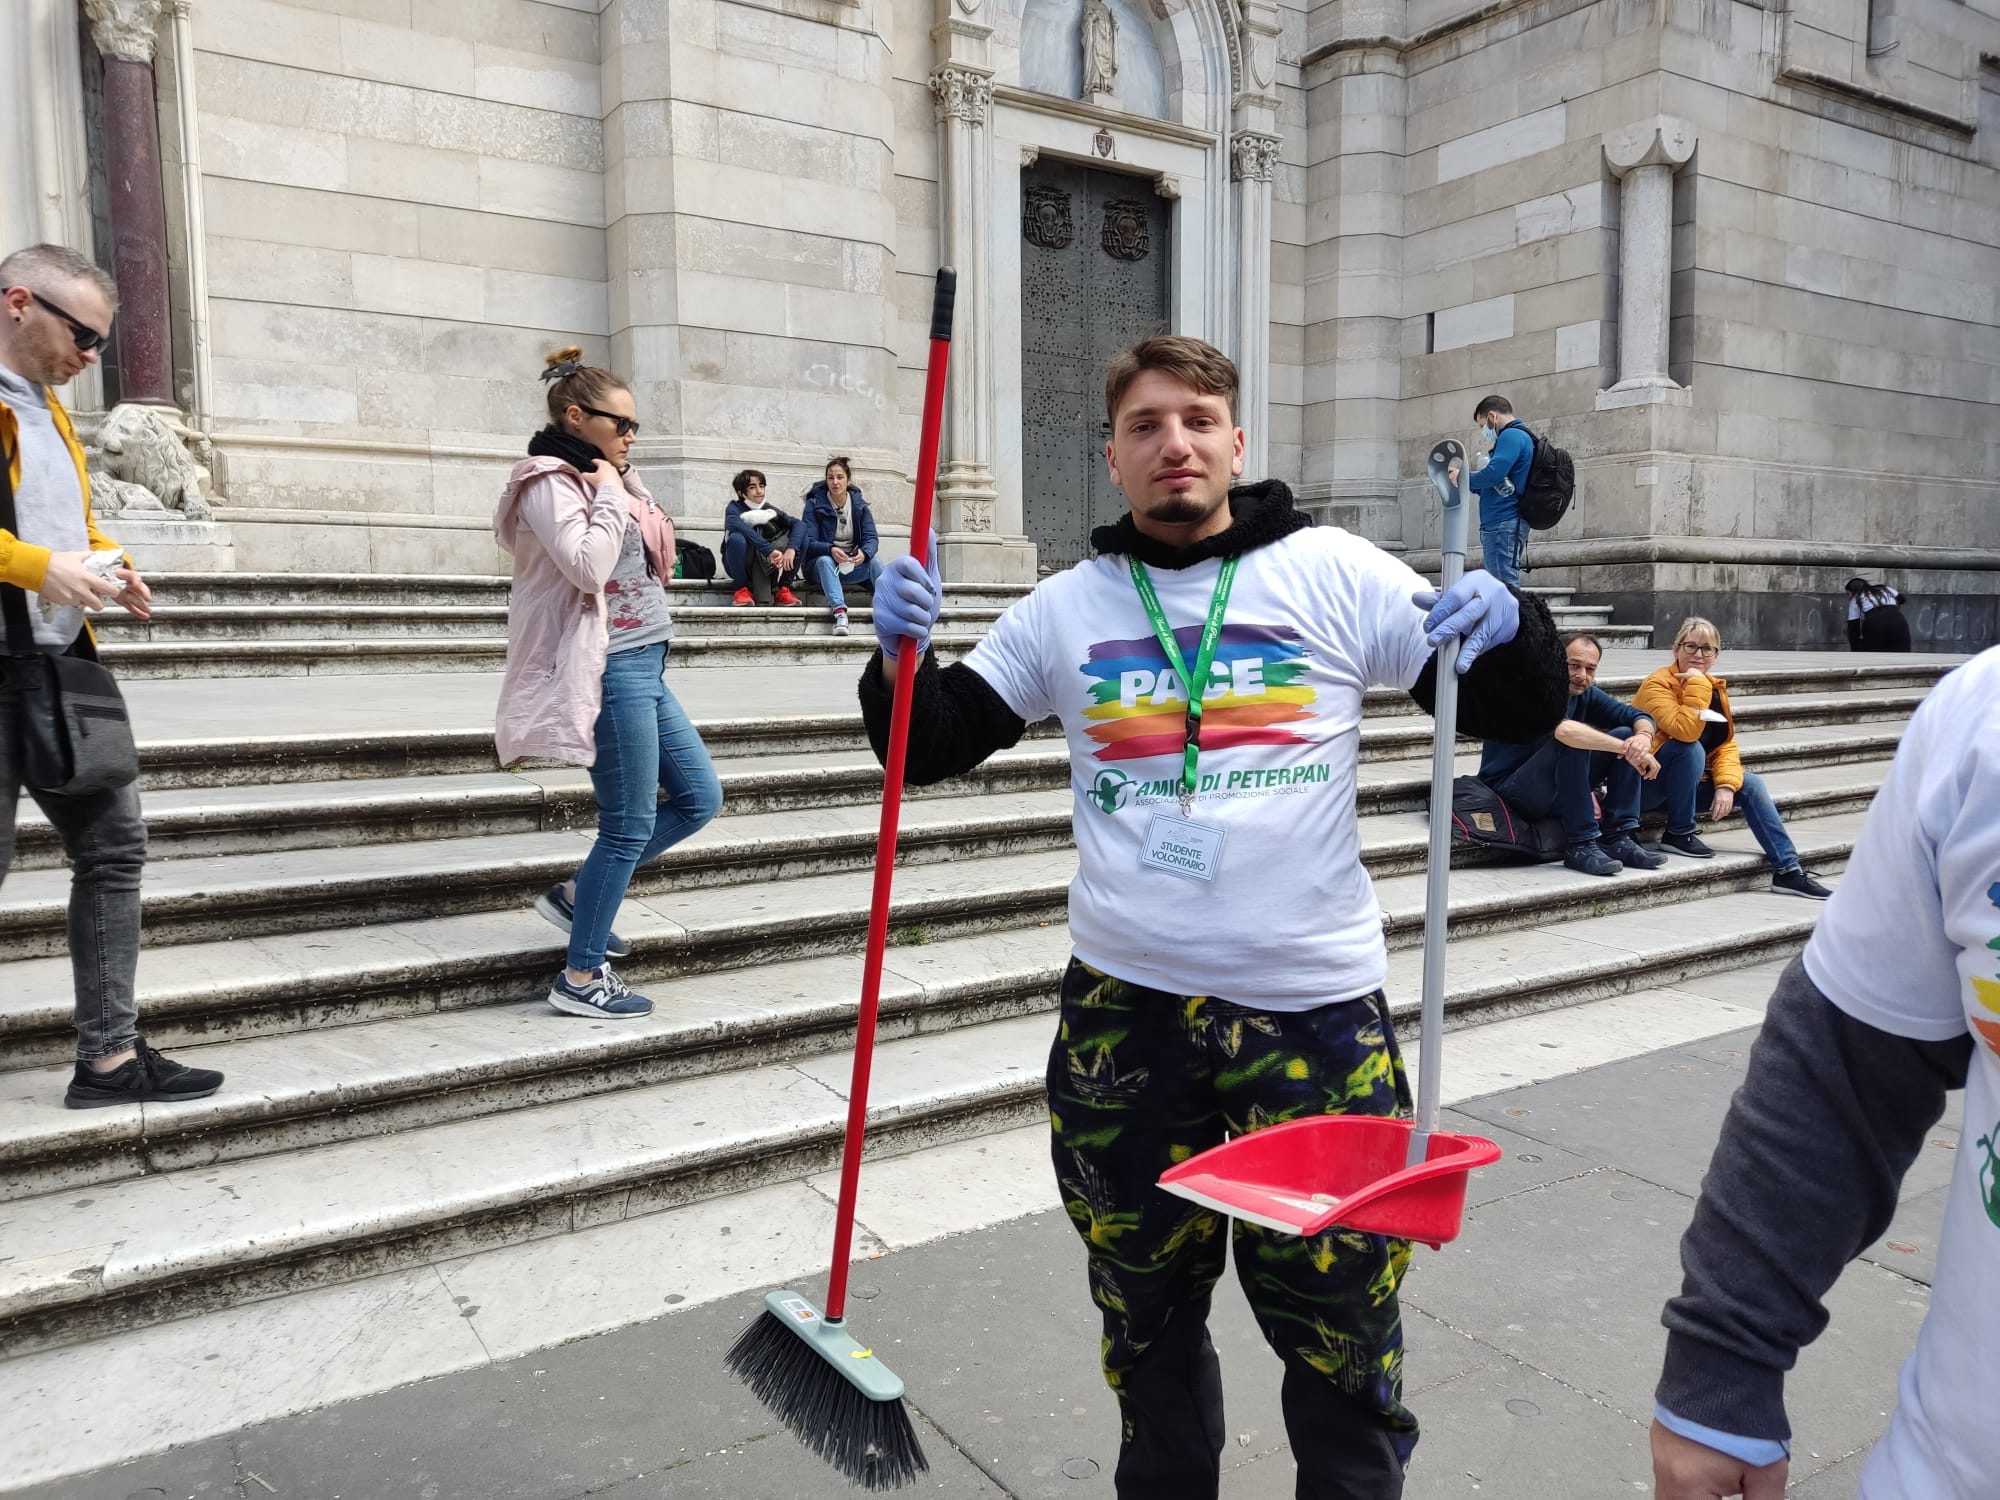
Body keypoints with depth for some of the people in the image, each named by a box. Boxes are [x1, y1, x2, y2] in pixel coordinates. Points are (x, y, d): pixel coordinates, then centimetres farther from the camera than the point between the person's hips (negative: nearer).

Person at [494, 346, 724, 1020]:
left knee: (699, 797, 13)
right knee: (631, 826, -4)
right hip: (612, 670, -10)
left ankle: (577, 894, 24)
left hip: (645, 666, 10)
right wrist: (610, 495, -14)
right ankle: (580, 978, 8)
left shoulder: (606, 479, 17)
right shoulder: (552, 484, -10)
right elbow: (588, 567, -25)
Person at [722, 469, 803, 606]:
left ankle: (784, 588, -9)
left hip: (767, 564, 3)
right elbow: (735, 525, -35)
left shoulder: (770, 510, -1)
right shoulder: (735, 508, -11)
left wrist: (791, 549, -36)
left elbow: (799, 524, -16)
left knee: (799, 536, -14)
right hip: (739, 566, -3)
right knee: (737, 538, -35)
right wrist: (769, 550, -44)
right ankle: (742, 588, -16)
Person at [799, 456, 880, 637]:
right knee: (825, 561, -37)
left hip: (854, 565, 2)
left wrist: (864, 553, -30)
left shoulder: (860, 505, 5)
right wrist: (830, 550, -33)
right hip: (821, 563, -2)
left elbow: (872, 538, -5)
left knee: (875, 564, -27)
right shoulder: (814, 504, -3)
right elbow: (808, 542, -11)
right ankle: (839, 612, -58)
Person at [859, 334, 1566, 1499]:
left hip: (1316, 1009, -2)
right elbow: (930, 749, 7)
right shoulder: (1069, 608, 6)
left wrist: (1512, 628, -19)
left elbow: (1520, 715, 2)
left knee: (1342, 1320, 9)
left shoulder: (1336, 575, 1)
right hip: (1126, 1010, 2)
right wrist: (903, 656, -13)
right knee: (1149, 1314, 19)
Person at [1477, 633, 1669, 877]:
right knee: (1572, 741, -31)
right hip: (1508, 790, -8)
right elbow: (1563, 729, -39)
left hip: (1559, 793, 8)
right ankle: (1579, 846, -27)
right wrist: (1626, 749, -39)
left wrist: (1643, 737, -27)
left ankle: (1617, 839, -11)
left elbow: (1639, 717, -3)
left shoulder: (1585, 693, 4)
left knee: (1627, 734, -5)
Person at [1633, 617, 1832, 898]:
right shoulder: (1658, 684, -15)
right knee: (1691, 748, -31)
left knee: (1750, 784, -6)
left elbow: (1726, 743, 3)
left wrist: (1726, 784, -12)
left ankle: (1788, 870, -3)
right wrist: (1696, 684, -26)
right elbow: (1685, 732, -32)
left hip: (1690, 784, 7)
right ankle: (1679, 833, -16)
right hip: (1647, 785, -7)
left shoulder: (1715, 688, 9)